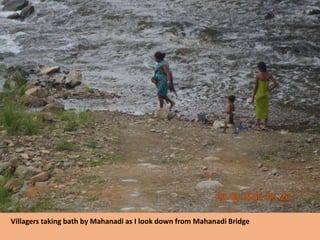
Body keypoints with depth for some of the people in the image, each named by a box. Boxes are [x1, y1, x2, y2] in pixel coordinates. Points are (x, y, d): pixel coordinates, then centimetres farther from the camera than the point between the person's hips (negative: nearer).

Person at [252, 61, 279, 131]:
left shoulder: (258, 75, -15)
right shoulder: (269, 75, -3)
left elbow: (256, 86, -12)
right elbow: (276, 84, -10)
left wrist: (253, 96, -3)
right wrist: (269, 89, 2)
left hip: (259, 94, -4)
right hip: (266, 94, 4)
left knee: (259, 109, 4)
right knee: (265, 109, 12)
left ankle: (258, 126, 6)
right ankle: (266, 126, 15)